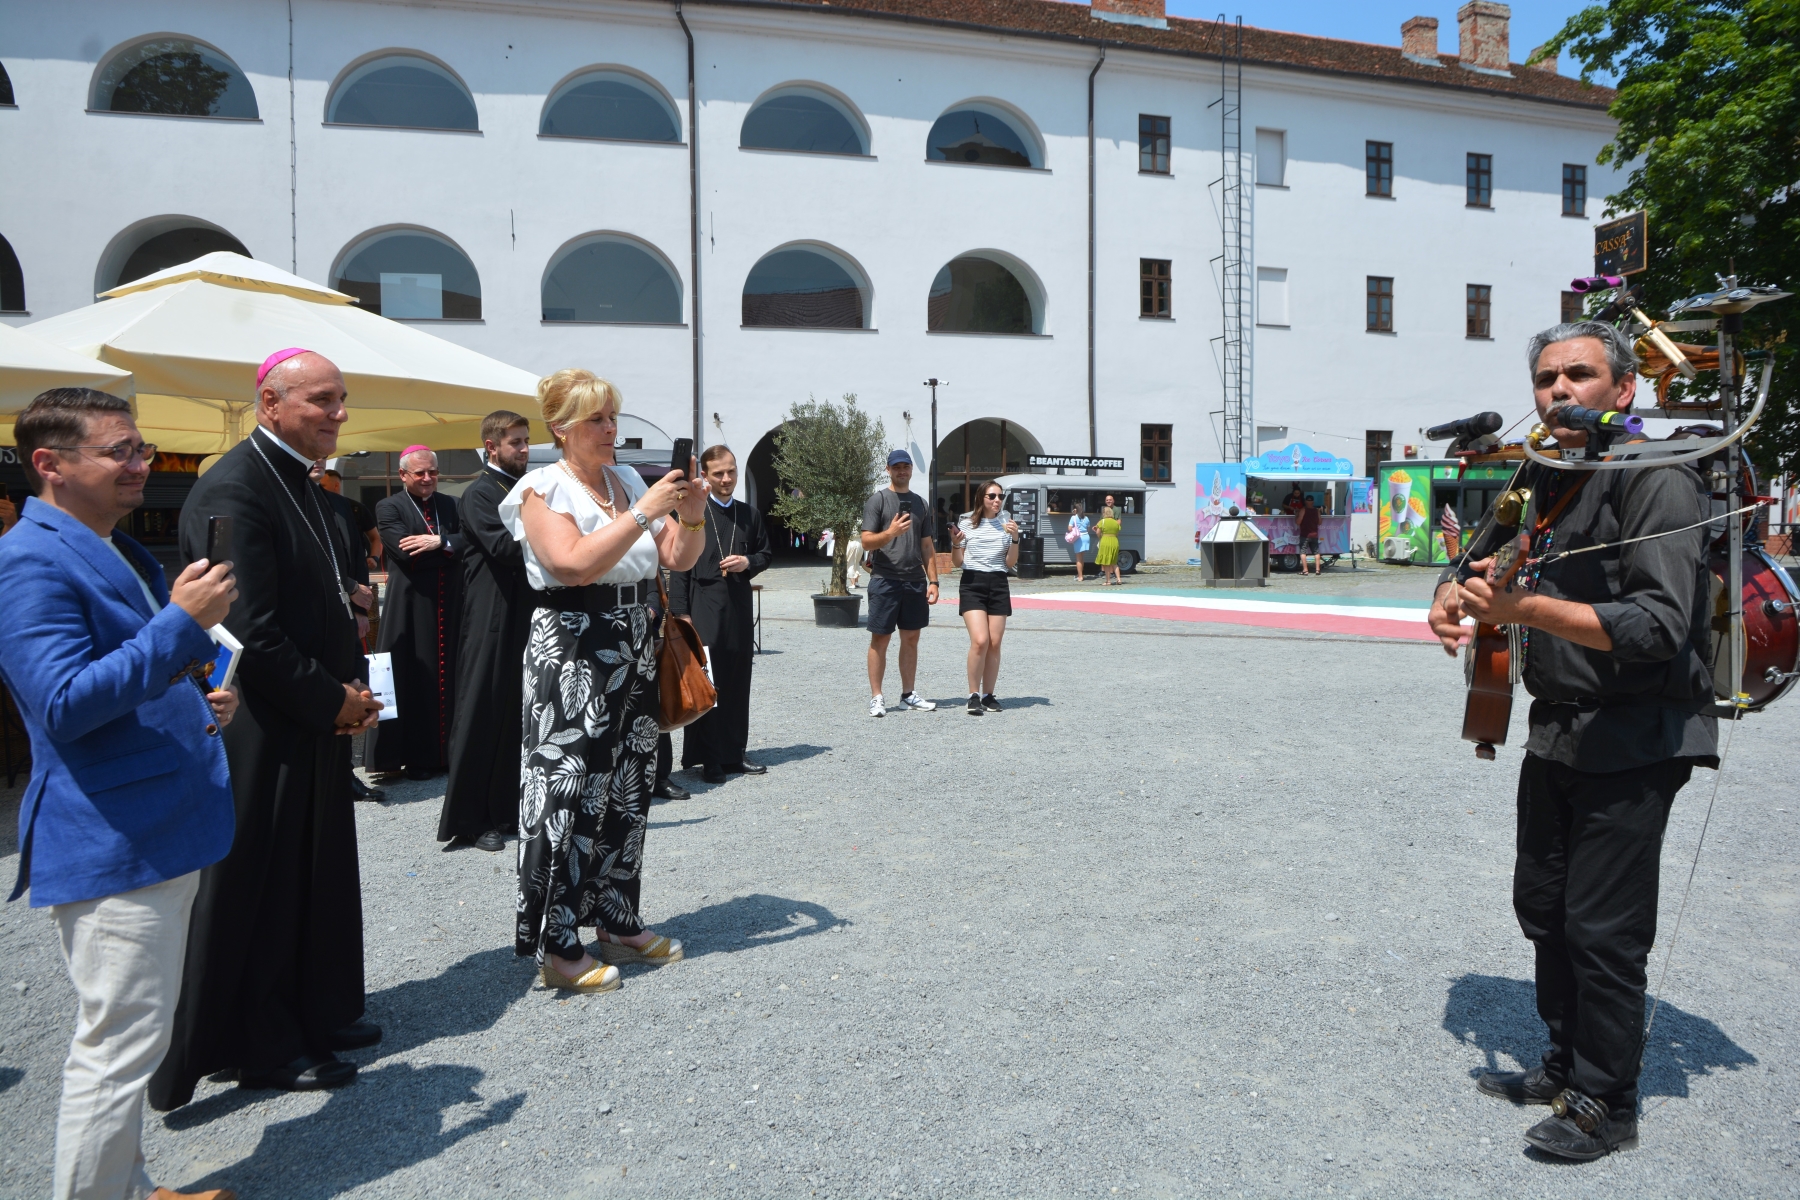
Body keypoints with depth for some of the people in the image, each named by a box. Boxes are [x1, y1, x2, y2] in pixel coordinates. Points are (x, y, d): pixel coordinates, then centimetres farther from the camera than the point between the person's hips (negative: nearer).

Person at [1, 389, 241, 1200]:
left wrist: (198, 706, 8)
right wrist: (183, 623, -27)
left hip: (162, 829, 10)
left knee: (132, 1038, 21)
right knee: (119, 1044, -1)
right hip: (110, 843, -10)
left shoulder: (117, 550, 15)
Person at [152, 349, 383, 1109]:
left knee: (319, 874, 18)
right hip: (262, 733, -9)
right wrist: (332, 698, -14)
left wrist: (353, 684, 3)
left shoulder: (299, 483, 11)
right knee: (262, 884, 6)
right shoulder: (233, 490, -19)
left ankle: (317, 1013, 34)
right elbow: (251, 631, -23)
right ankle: (264, 1047, 22)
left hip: (315, 724, 9)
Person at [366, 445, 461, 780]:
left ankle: (447, 750, 18)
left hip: (450, 606, 4)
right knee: (415, 681, 1)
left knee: (450, 678, 8)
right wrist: (450, 547, -9)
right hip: (411, 608, -4)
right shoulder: (389, 508, 0)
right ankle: (416, 757, 10)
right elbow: (406, 553, -14)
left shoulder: (450, 505, 13)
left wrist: (438, 542, -17)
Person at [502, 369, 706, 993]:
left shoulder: (629, 482, 12)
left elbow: (678, 560, 11)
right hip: (571, 657, -6)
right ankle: (557, 947, 7)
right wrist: (644, 512, -21)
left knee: (627, 793, 11)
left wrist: (692, 518, -8)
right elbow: (575, 564, -21)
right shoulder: (543, 489, -5)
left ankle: (618, 923, 25)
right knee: (568, 796, -4)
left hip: (634, 655, 6)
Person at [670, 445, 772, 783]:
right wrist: (681, 613, -12)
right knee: (704, 684, -1)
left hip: (739, 610, 5)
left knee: (738, 685, 10)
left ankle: (733, 754, 21)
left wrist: (748, 563, -2)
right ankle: (709, 759, 8)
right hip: (704, 611, -5)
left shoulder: (749, 514, 13)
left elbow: (765, 552, 22)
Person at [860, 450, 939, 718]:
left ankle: (908, 694, 18)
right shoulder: (877, 500, 0)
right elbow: (866, 542, -7)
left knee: (911, 638, 9)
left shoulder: (920, 503, 15)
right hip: (885, 580, -5)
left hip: (915, 581, 5)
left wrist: (933, 581, 9)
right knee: (880, 638, -1)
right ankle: (876, 697, 4)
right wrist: (890, 533, -26)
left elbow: (927, 546, 16)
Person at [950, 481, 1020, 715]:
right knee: (980, 641, -15)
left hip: (998, 585, 3)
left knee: (995, 643, 1)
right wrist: (955, 544, -15)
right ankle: (974, 695, -3)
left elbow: (1011, 563, 8)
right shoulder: (966, 523, 1)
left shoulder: (1006, 524, 8)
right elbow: (957, 562, 4)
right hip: (972, 584, -3)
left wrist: (1015, 538, -6)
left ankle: (989, 694, 13)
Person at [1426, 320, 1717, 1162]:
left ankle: (1607, 1105, 17)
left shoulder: (1657, 480, -15)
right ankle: (1567, 1068, 33)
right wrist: (1451, 595, -9)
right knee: (1541, 907, 16)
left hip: (1633, 742, -8)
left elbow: (1659, 624, -24)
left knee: (1602, 929, -1)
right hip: (1556, 735, 8)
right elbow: (1476, 559, 15)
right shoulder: (1542, 482, 10)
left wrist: (1530, 609, -33)